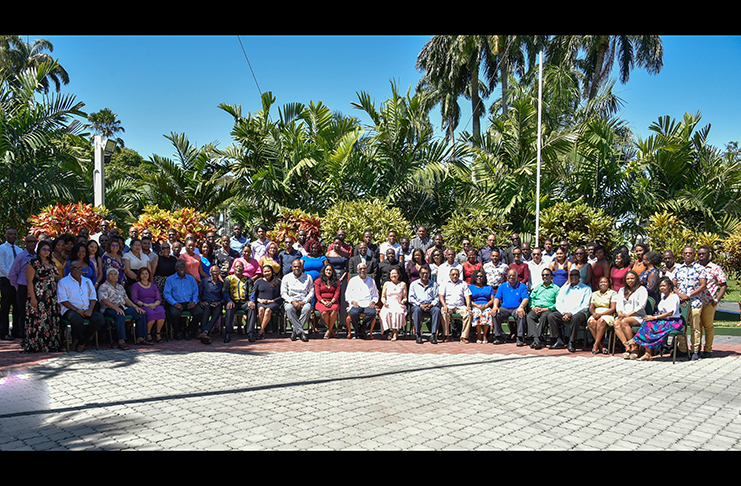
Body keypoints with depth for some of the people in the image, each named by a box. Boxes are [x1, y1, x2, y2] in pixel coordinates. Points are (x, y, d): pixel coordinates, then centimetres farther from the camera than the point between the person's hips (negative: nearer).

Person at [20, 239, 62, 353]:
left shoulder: (51, 263, 17)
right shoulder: (33, 262, -4)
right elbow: (29, 280, -9)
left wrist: (56, 295, 14)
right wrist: (33, 297, -16)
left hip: (51, 296, 7)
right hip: (38, 295, -7)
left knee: (52, 319, 4)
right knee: (39, 319, -8)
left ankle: (51, 344, 9)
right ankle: (37, 345, -4)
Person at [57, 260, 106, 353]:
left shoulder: (87, 281, 22)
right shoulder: (63, 282, 6)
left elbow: (93, 297, 14)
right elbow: (63, 300, -5)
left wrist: (90, 310, -6)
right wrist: (76, 309, -16)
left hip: (87, 309, 4)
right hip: (70, 309, -4)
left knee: (100, 319, -24)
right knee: (77, 320, -38)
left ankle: (79, 339, -8)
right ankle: (82, 341, -9)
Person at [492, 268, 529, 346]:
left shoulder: (522, 286, 9)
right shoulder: (502, 286, 18)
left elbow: (526, 298, -3)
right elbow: (497, 297, 12)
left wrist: (521, 307, -23)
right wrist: (495, 306, -10)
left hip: (516, 308, -2)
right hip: (504, 308, 2)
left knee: (521, 314, -36)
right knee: (495, 314, -28)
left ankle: (520, 338, -30)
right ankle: (499, 337, -21)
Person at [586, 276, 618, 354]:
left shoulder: (613, 293, 6)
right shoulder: (595, 294, 21)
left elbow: (613, 308, -4)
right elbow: (591, 307, 17)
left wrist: (601, 314, -16)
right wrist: (594, 313, -8)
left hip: (608, 315, -3)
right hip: (596, 314, 4)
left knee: (601, 321, -38)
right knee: (591, 322, -32)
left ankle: (596, 345, -34)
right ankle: (601, 346, -31)